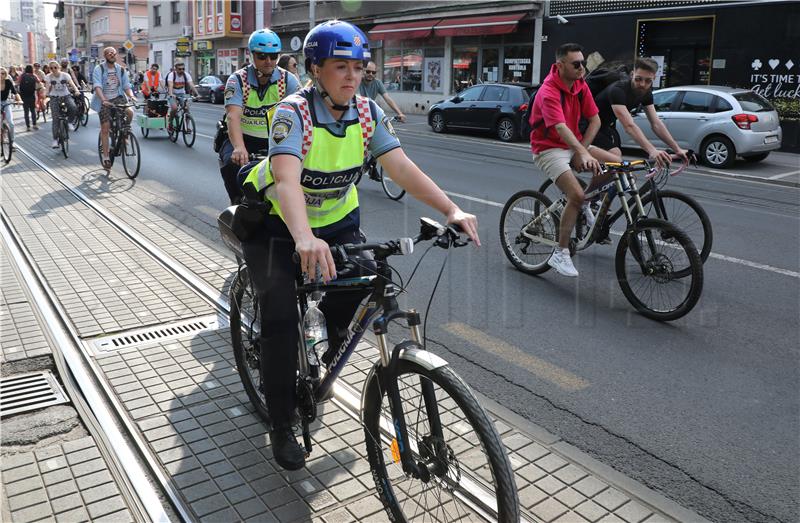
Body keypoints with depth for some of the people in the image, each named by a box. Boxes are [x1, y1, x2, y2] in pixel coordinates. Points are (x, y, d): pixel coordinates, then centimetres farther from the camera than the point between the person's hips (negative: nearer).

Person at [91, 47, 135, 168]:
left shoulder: (120, 69, 5)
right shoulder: (99, 69, -8)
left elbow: (126, 86, 3)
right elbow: (97, 86, -20)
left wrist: (131, 96, -18)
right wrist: (104, 100, -36)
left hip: (118, 98, 3)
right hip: (104, 101, -3)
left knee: (130, 112, -28)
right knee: (105, 128, -4)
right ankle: (105, 157, 5)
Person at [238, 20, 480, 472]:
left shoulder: (368, 113, -11)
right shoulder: (294, 112, -26)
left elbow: (402, 167, -21)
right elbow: (287, 180, -42)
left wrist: (452, 209, -36)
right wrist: (305, 240, -61)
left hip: (337, 221, 4)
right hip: (278, 225, -4)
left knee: (365, 284, -15)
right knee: (281, 315, -17)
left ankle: (323, 361, 19)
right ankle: (282, 426, 2)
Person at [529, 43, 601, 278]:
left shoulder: (581, 86, 0)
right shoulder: (549, 92, -23)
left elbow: (595, 120, 2)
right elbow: (560, 128, -37)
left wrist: (582, 150, -12)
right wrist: (583, 153, -50)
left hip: (574, 145, 7)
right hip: (549, 149, -7)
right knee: (577, 196, -24)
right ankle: (560, 254, -12)